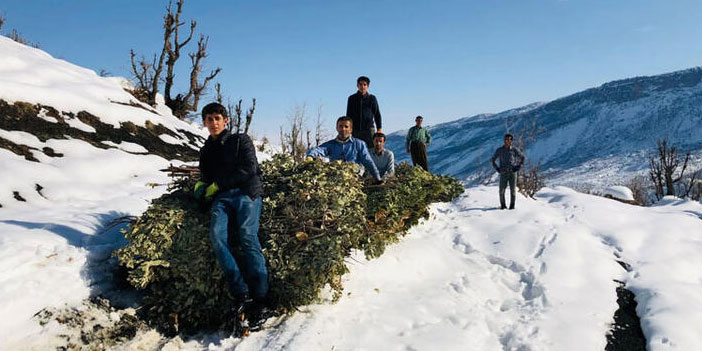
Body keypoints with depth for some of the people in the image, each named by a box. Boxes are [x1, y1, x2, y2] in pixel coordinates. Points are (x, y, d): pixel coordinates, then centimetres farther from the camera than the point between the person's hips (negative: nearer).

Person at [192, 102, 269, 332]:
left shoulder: (241, 140, 13)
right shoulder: (205, 151, 29)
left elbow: (249, 169, 0)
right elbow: (205, 178, 33)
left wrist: (217, 184, -1)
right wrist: (201, 187, 7)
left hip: (246, 193, -4)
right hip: (221, 199, 4)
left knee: (247, 235, -28)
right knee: (217, 235, -27)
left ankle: (260, 299, -33)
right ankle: (241, 294, -30)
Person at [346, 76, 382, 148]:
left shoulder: (372, 98, 5)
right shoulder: (352, 98, 8)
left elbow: (377, 114, 7)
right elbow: (348, 115, 12)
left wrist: (379, 128, -1)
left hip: (369, 129, -1)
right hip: (355, 130, 1)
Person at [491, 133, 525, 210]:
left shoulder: (514, 150, 0)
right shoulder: (499, 150, 3)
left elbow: (522, 157, 14)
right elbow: (492, 160, 14)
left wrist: (518, 166, 3)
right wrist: (497, 168, 2)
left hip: (512, 172, 0)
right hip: (503, 173, 0)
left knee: (513, 190, -1)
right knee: (502, 190, -5)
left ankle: (512, 205, 10)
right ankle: (503, 205, 11)